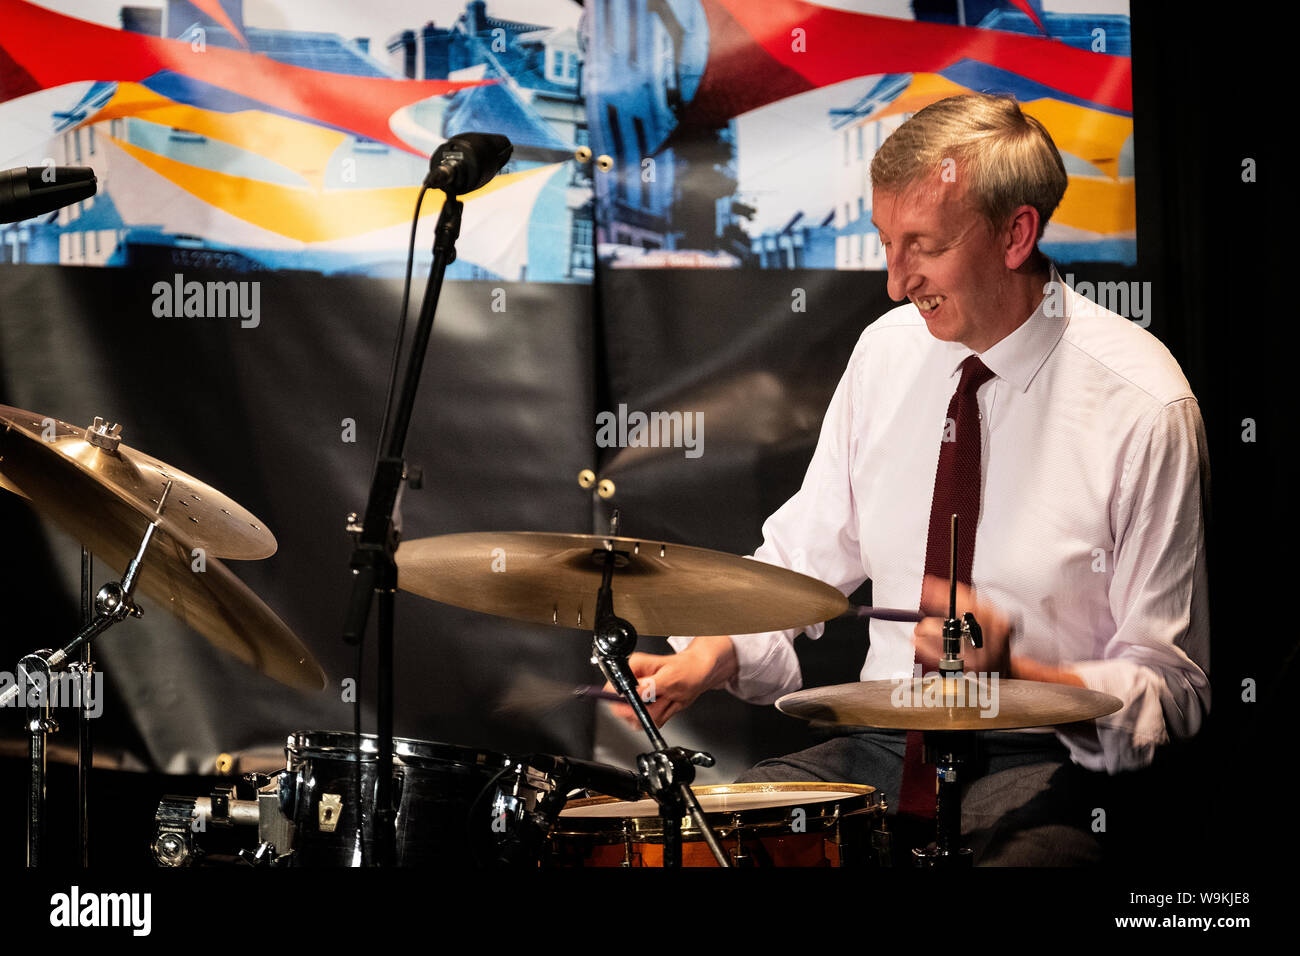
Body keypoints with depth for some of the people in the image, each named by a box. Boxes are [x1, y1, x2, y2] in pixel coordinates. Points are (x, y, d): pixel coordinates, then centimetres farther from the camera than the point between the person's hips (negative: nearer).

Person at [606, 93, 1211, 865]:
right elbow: (805, 558, 12)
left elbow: (1173, 693, -8)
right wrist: (713, 651, -8)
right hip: (878, 747, 5)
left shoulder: (1142, 407, -12)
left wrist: (1013, 671, -24)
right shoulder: (889, 351, 4)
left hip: (1041, 766, -4)